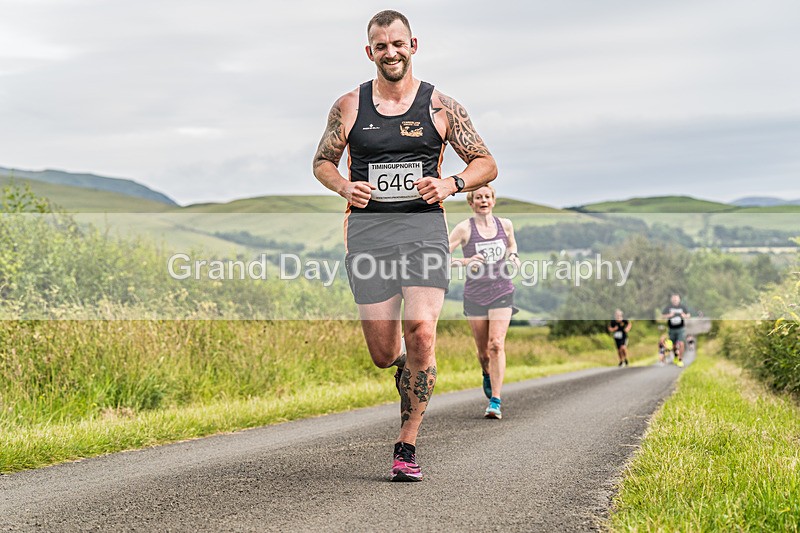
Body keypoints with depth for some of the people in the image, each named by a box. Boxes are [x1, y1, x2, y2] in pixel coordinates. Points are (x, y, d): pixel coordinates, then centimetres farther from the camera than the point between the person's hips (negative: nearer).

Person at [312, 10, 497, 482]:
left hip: (424, 229, -1)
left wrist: (450, 184, -11)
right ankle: (408, 364, 38)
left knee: (421, 332, -20)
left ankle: (407, 447, -10)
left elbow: (487, 164, 9)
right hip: (368, 234, 1)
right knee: (383, 355, -1)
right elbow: (322, 162, 19)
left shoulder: (440, 106, 5)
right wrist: (344, 186, -3)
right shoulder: (349, 107, 8)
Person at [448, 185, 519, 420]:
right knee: (483, 351, 8)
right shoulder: (464, 228, -6)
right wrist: (465, 262, -25)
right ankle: (487, 375, 44)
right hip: (475, 294, 0)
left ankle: (495, 402, -15)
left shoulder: (505, 224, 4)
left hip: (501, 293, 0)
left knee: (496, 345, -15)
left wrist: (512, 256, 3)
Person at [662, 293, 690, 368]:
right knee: (674, 345, 12)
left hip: (681, 328, -1)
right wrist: (669, 315, -23)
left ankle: (680, 360, -5)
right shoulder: (668, 307, -3)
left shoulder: (682, 307, -1)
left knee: (681, 344, -14)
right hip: (671, 329, 1)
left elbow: (688, 315, 8)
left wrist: (685, 316, -15)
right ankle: (676, 356, 39)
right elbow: (662, 315, -5)